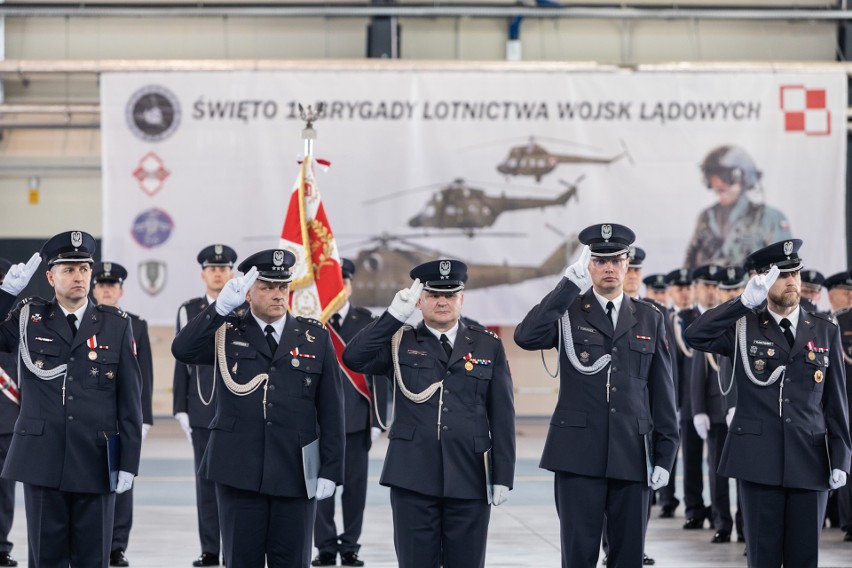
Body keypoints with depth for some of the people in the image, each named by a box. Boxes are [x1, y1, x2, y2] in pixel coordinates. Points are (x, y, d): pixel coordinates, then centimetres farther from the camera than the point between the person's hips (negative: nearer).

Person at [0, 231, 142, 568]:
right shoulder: (29, 319, 7)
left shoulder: (116, 325, 4)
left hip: (96, 464, 0)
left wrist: (129, 463, -2)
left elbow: (130, 400, 3)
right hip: (42, 461, 0)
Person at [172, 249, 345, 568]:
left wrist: (330, 471, -1)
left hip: (296, 474, 0)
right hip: (239, 471, 0)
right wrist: (222, 306, -19)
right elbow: (182, 351, -14)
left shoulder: (315, 338, 6)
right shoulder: (227, 333, 6)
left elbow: (331, 411, 4)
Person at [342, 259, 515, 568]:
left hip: (470, 478, 0)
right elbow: (354, 358, -10)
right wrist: (395, 315, -14)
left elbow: (502, 416, 6)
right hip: (413, 478, 0)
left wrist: (503, 476, 0)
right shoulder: (401, 342, 7)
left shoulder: (488, 346, 8)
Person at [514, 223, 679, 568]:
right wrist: (569, 284, -17)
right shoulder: (568, 312, 5)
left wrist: (665, 456, 5)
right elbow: (526, 337, -16)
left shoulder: (650, 319, 11)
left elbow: (662, 393, 11)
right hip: (579, 455, -2)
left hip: (632, 456, 2)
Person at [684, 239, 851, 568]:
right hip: (759, 461, -2)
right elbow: (695, 336, -14)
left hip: (810, 461, 2)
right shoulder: (744, 327, 4)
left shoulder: (825, 331, 10)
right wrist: (746, 301, -21)